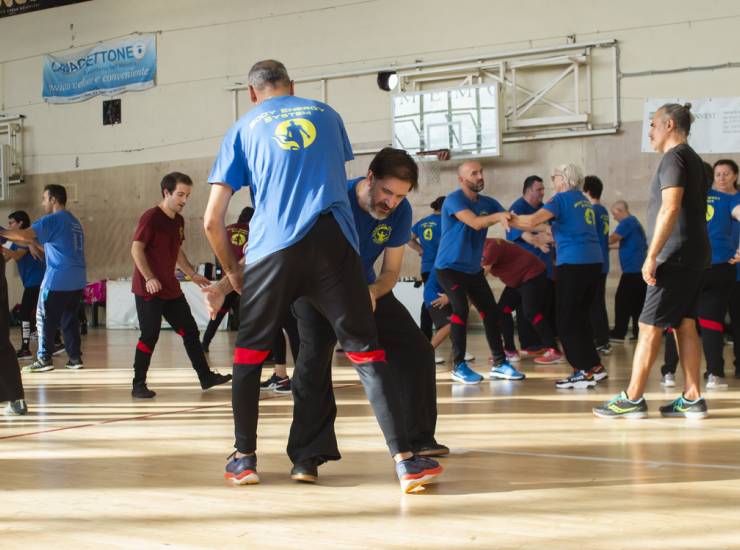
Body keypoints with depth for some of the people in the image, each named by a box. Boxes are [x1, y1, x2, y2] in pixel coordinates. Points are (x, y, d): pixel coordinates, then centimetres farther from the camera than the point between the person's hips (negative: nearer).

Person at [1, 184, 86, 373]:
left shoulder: (53, 220, -9)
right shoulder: (74, 221, 18)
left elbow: (25, 234, -17)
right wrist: (32, 244, 23)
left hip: (57, 280, -8)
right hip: (77, 281, 8)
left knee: (45, 318, 0)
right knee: (69, 319, 11)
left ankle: (44, 359, -1)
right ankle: (75, 358, 8)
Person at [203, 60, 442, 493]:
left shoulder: (244, 128, 16)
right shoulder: (325, 114, 23)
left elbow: (212, 220, 11)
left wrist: (231, 271, 25)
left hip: (274, 247, -1)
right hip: (334, 242, 1)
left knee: (250, 351, 18)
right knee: (365, 349, 0)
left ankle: (244, 458, 21)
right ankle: (405, 460, -10)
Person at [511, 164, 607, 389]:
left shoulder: (562, 199, -4)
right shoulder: (585, 201, 18)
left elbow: (532, 221, -14)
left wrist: (510, 220, 0)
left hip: (573, 264, -8)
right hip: (593, 261, 8)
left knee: (567, 321, -2)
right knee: (580, 317, 16)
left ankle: (586, 371, -4)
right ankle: (593, 366, 15)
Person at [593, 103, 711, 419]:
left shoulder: (674, 157, -11)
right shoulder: (693, 159, 19)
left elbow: (671, 208, -22)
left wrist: (652, 255, -22)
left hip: (675, 258, -10)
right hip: (694, 257, 10)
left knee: (650, 327, -6)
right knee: (685, 325, 9)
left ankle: (632, 399, -4)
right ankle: (692, 399, 8)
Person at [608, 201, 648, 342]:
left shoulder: (627, 222, -10)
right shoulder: (635, 222, 20)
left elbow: (612, 239, -17)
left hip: (632, 269, -9)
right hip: (639, 268, 9)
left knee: (622, 301, -8)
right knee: (638, 302, 8)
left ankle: (619, 333, -9)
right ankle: (638, 332, 7)